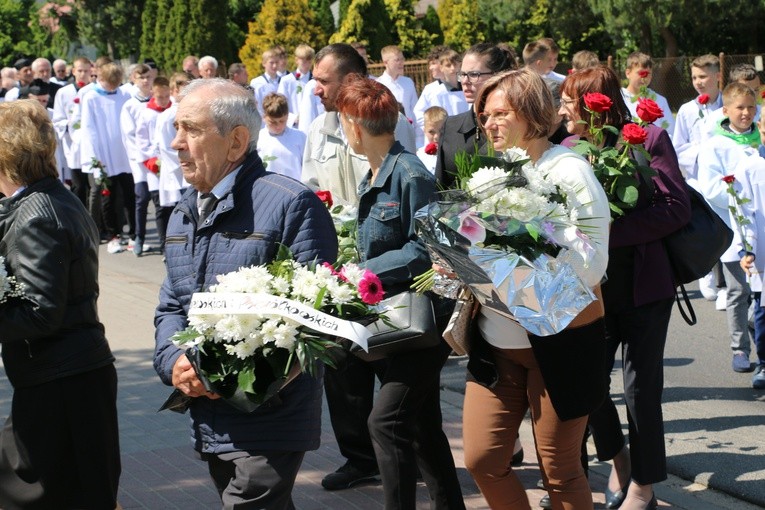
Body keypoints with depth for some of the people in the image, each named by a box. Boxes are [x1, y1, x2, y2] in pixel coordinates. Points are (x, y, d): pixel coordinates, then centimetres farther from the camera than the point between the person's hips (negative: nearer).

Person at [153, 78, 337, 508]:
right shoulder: (184, 215, 15)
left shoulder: (291, 205, -11)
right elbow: (171, 306, 20)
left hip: (270, 420, -7)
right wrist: (175, 361, -3)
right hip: (208, 423, 8)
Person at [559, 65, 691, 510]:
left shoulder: (648, 138, -8)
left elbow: (677, 207, -15)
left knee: (641, 388, 3)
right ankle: (617, 460, 31)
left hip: (643, 284, -4)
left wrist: (612, 232, -22)